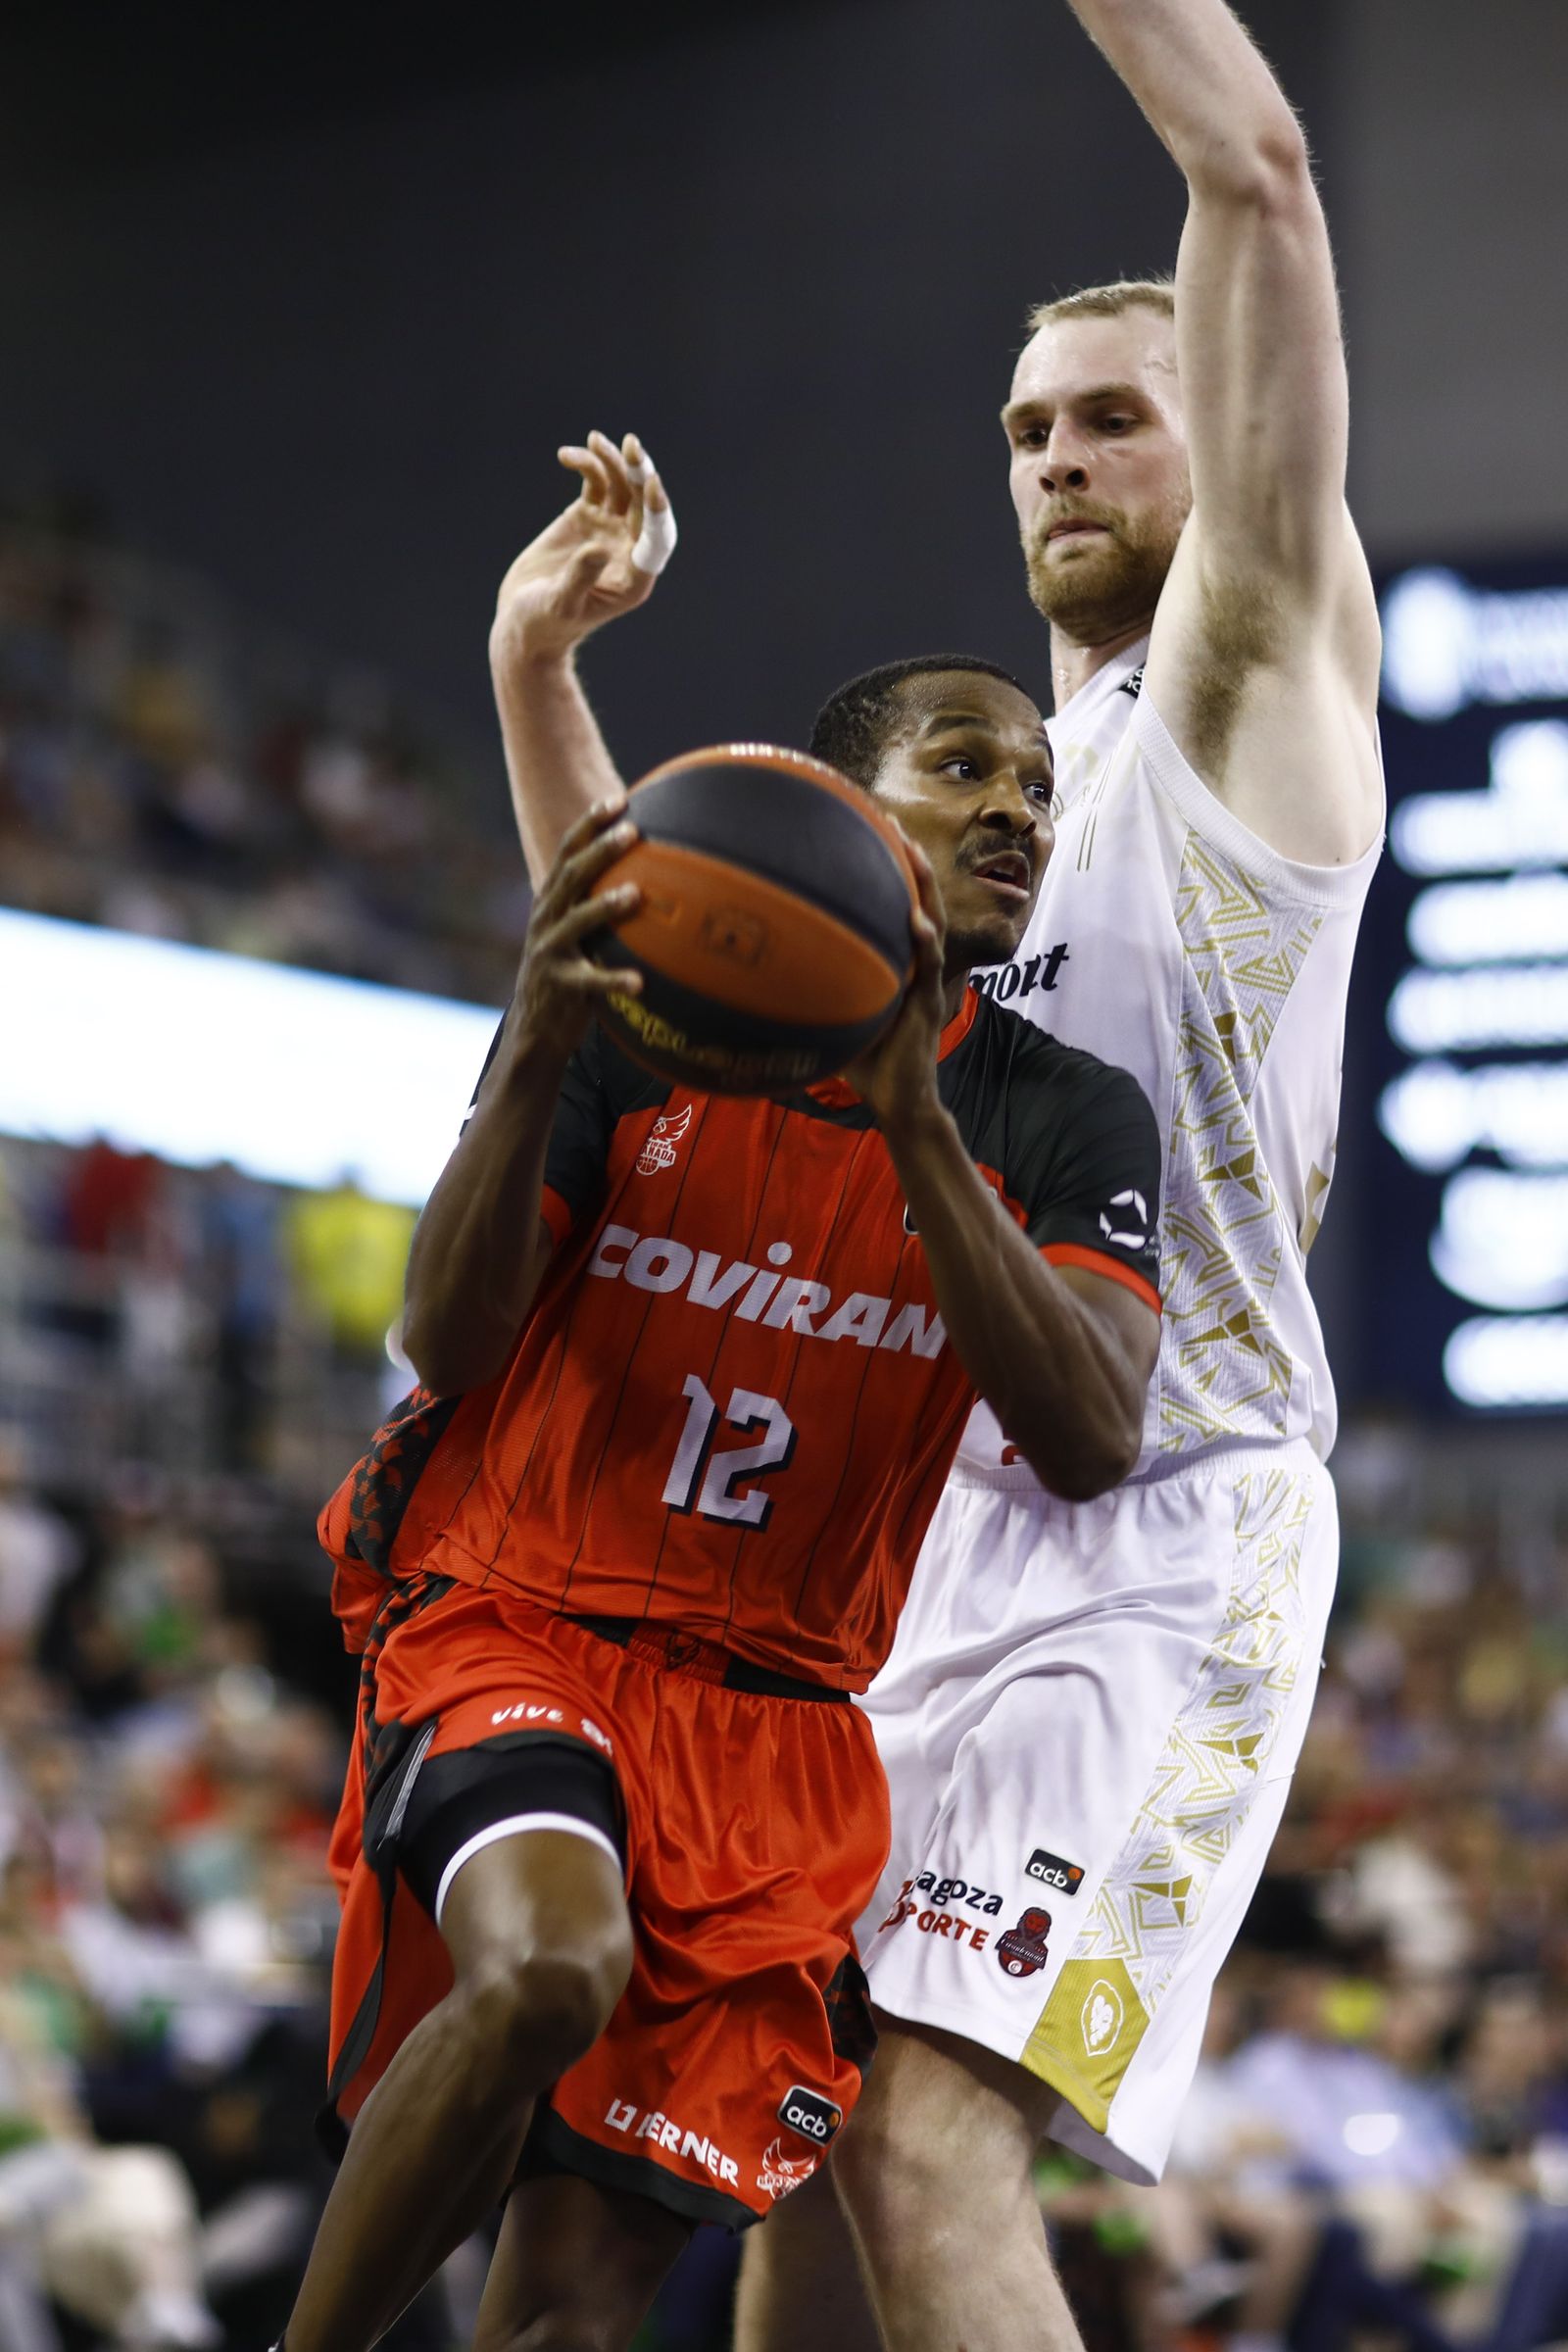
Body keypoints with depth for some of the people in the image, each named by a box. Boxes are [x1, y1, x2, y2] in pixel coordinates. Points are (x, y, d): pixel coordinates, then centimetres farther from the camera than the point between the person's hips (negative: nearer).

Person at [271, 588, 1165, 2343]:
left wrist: (913, 1124, -23)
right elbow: (446, 1341, -8)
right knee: (551, 1965, -35)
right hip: (510, 1624, -2)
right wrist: (534, 1057, -25)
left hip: (771, 1719, 3)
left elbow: (1091, 1442, -14)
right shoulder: (627, 1007, -1)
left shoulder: (1069, 1125, 2)